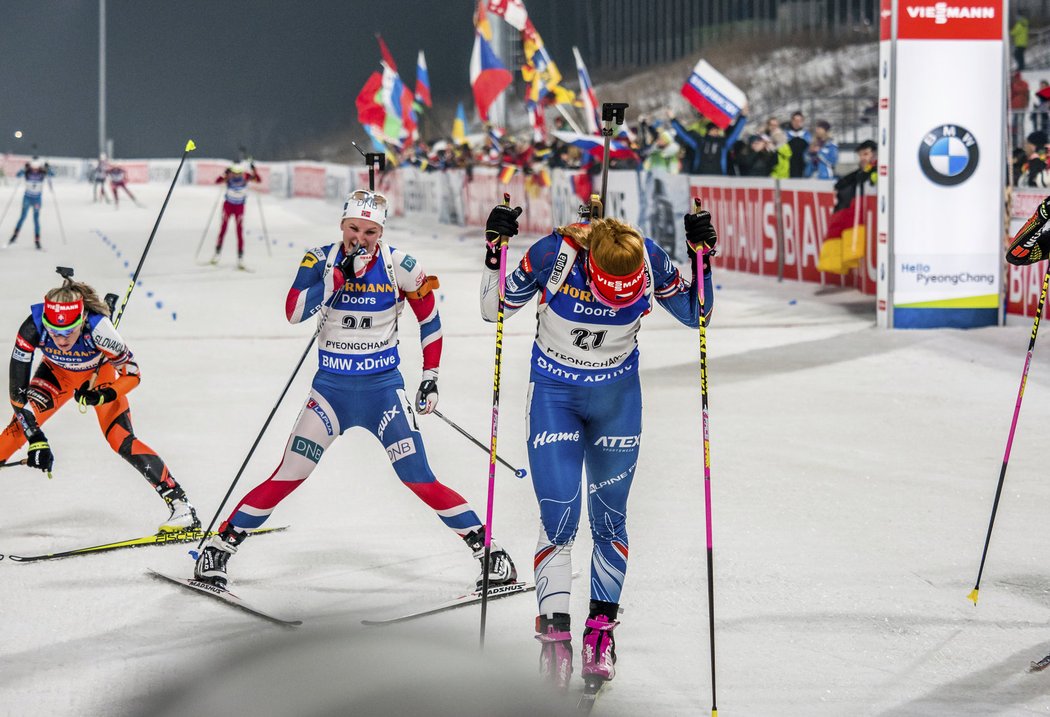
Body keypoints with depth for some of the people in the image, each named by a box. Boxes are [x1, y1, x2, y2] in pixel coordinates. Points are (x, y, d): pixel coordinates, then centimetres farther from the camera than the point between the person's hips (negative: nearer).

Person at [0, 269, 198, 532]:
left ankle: (181, 506, -14)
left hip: (101, 372, -2)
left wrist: (102, 395, -42)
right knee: (22, 421, -20)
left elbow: (132, 374, -25)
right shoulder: (32, 328, -35)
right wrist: (36, 440, -34)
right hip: (58, 372, 2)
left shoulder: (97, 326, -39)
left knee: (122, 441, -17)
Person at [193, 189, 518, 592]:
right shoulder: (321, 260, -6)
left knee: (419, 480, -8)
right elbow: (295, 312, -21)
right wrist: (339, 273, -27)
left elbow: (430, 319, 6)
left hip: (383, 387, -1)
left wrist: (431, 376, 4)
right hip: (331, 387, 1)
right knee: (288, 476, -4)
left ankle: (486, 548, 3)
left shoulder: (399, 266, -8)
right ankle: (221, 545, 7)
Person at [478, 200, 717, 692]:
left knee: (609, 519, 6)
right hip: (554, 394, -2)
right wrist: (494, 254, -27)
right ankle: (554, 630, -4)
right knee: (559, 516, -11)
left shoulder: (651, 261, -20)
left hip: (618, 397, 2)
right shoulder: (553, 255, -25)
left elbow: (694, 315, -4)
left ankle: (601, 629, 19)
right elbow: (494, 311, -11)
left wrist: (700, 259, -19)